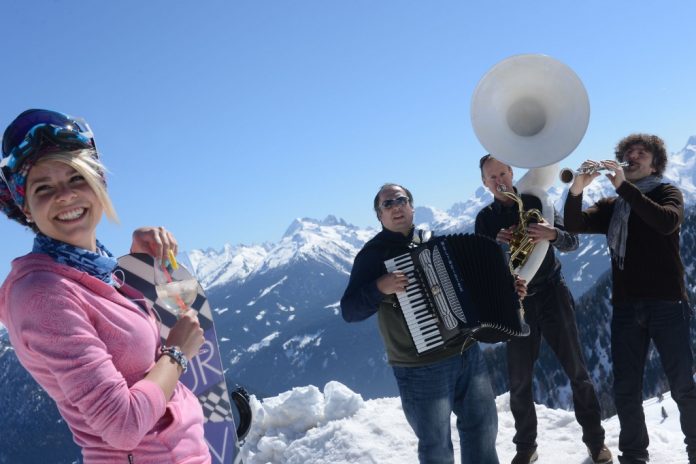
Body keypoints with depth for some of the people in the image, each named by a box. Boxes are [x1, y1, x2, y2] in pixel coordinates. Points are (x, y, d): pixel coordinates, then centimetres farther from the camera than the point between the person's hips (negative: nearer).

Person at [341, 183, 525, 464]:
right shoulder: (373, 253, -8)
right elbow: (349, 311, -14)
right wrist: (379, 288, -29)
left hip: (468, 354, 6)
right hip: (422, 368, -5)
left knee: (482, 426, 17)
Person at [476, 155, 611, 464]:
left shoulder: (535, 202, 2)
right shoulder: (485, 218, 5)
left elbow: (572, 243, -3)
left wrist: (553, 234, -26)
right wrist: (498, 244, -23)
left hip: (551, 294, -1)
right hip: (515, 303, 1)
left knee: (576, 370, 3)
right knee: (519, 381, 4)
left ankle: (595, 439, 17)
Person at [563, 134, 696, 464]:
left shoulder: (668, 192, 5)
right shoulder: (612, 206, 15)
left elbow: (667, 221, -18)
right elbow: (575, 224, -1)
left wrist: (624, 186, -24)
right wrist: (576, 190, -19)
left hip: (666, 303, -4)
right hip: (626, 306, 4)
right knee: (626, 389, 6)